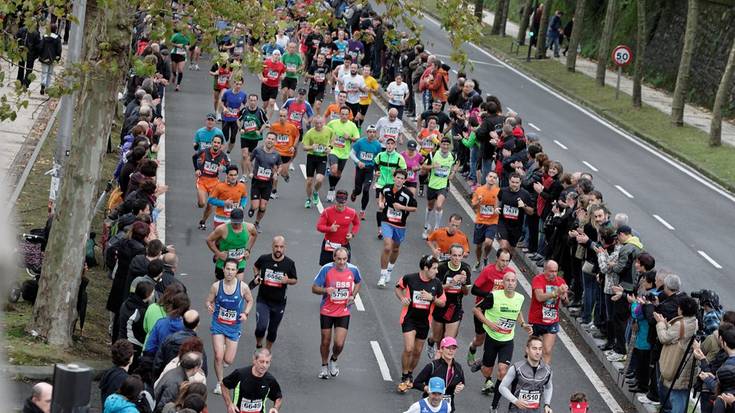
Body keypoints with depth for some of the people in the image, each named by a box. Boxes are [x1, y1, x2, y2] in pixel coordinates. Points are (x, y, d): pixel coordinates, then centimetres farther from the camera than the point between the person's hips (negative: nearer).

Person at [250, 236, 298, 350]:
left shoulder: (289, 263, -8)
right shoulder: (264, 259, -7)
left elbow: (295, 280, 5)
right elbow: (256, 266, 16)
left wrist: (287, 281, -18)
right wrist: (257, 276, -4)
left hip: (279, 302, 1)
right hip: (263, 300, -1)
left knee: (273, 330, 13)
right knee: (261, 326, -18)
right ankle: (258, 345, 11)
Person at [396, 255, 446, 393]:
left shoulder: (437, 284, -4)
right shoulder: (409, 278, -11)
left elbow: (442, 303, 5)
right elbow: (398, 287, 10)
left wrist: (432, 298, -14)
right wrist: (402, 298, -9)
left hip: (424, 321, 4)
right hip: (409, 318, -4)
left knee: (417, 352, 12)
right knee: (409, 348, -17)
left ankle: (410, 374, 36)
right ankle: (404, 377, 0)